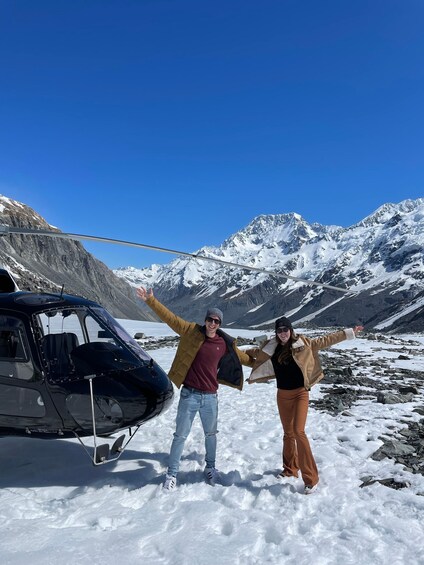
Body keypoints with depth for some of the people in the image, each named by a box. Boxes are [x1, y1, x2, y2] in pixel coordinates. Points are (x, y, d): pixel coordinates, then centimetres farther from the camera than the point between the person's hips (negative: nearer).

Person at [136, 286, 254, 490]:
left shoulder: (225, 344, 1)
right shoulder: (192, 331, -6)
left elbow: (242, 357, 19)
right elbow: (169, 317, -9)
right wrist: (150, 300, -14)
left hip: (210, 397, 3)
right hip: (189, 395, -2)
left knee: (211, 434, 19)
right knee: (180, 435, 7)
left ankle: (210, 468, 41)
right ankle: (172, 474, 24)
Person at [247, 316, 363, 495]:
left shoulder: (303, 343, -8)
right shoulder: (270, 348, 0)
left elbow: (325, 340, -1)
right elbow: (255, 352, 19)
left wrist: (349, 332, 0)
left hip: (300, 393, -4)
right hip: (282, 395, 4)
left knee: (298, 431, -14)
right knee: (288, 433, 15)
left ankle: (311, 478, -3)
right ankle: (290, 468, 33)